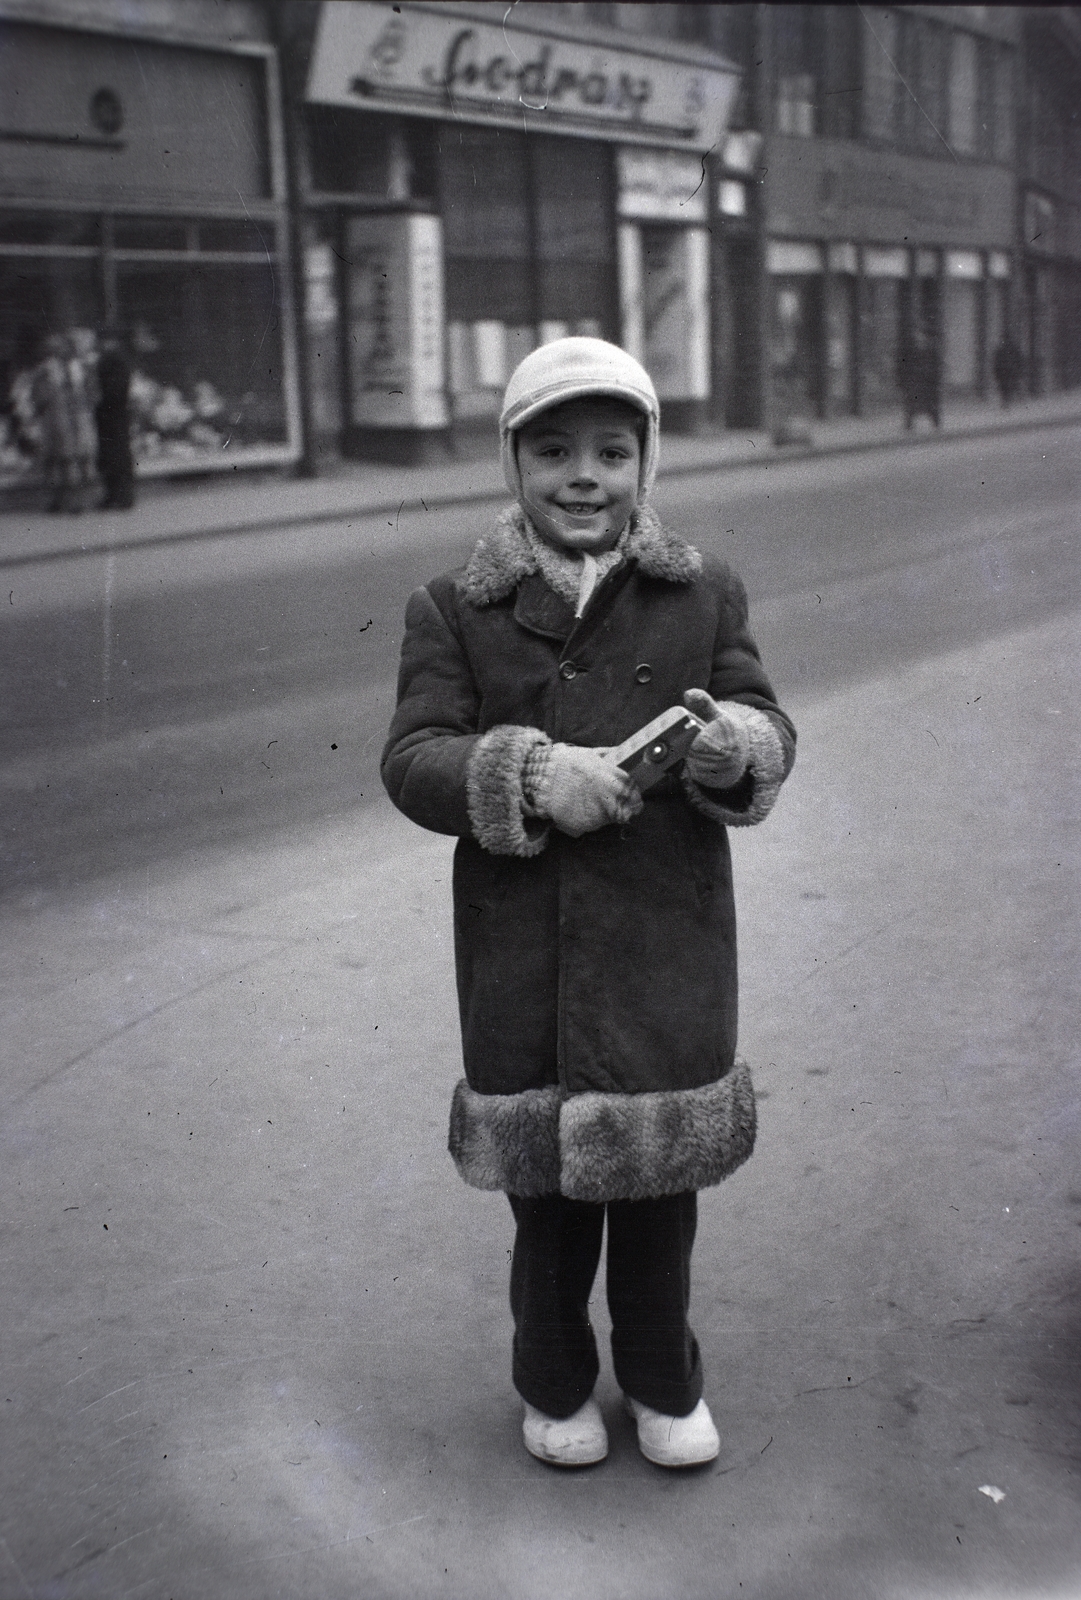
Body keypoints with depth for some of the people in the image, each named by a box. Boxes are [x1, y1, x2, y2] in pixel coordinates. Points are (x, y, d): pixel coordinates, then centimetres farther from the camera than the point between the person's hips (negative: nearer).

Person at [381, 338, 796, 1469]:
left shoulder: (703, 595, 5)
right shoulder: (454, 610, 0)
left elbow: (767, 727, 4)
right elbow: (411, 759, -6)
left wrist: (735, 744, -20)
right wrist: (529, 775, -24)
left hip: (667, 942, 1)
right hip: (520, 951, -1)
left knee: (657, 1174, 14)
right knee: (545, 1180, 12)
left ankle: (663, 1378, 37)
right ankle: (553, 1383, 35)